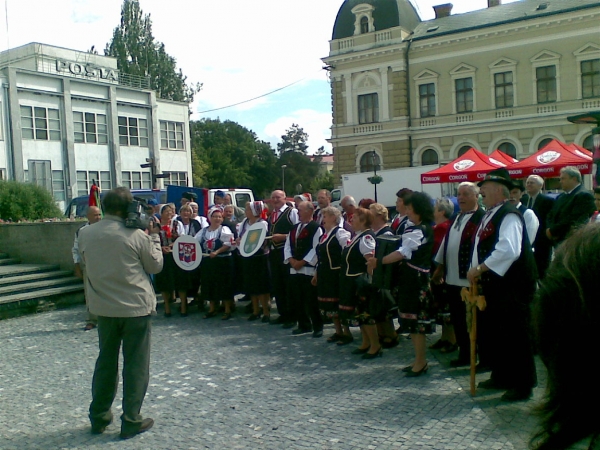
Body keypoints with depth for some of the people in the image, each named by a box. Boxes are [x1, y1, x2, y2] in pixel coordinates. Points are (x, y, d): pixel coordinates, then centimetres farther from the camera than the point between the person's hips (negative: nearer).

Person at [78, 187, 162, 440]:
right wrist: (154, 236, 7)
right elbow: (156, 266, -2)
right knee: (136, 364, 6)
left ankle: (99, 418, 28)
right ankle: (131, 421, 12)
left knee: (106, 361, 18)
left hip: (103, 308, 4)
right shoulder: (136, 236, -15)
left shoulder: (85, 234, -3)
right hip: (136, 307, -4)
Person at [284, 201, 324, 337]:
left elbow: (316, 249, -15)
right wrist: (292, 260, -4)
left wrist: (302, 262, -15)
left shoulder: (316, 228, -8)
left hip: (309, 269, -8)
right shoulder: (294, 228, 16)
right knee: (296, 299, 12)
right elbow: (287, 246, 13)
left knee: (311, 301, -4)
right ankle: (304, 325, 25)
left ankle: (317, 327, 9)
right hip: (294, 269, 8)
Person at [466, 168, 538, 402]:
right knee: (493, 333, 18)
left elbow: (508, 250, -30)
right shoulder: (490, 215, 13)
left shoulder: (509, 215, -17)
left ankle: (523, 385, 14)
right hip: (494, 286, 10)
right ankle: (501, 377, 34)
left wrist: (479, 269, -24)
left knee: (515, 336, 0)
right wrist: (476, 273, 7)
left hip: (512, 287, -10)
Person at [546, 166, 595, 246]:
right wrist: (550, 229, -6)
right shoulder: (561, 197, 18)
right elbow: (551, 216, 16)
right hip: (558, 242, 8)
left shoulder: (584, 195, -10)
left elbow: (573, 220, -18)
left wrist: (552, 231, -11)